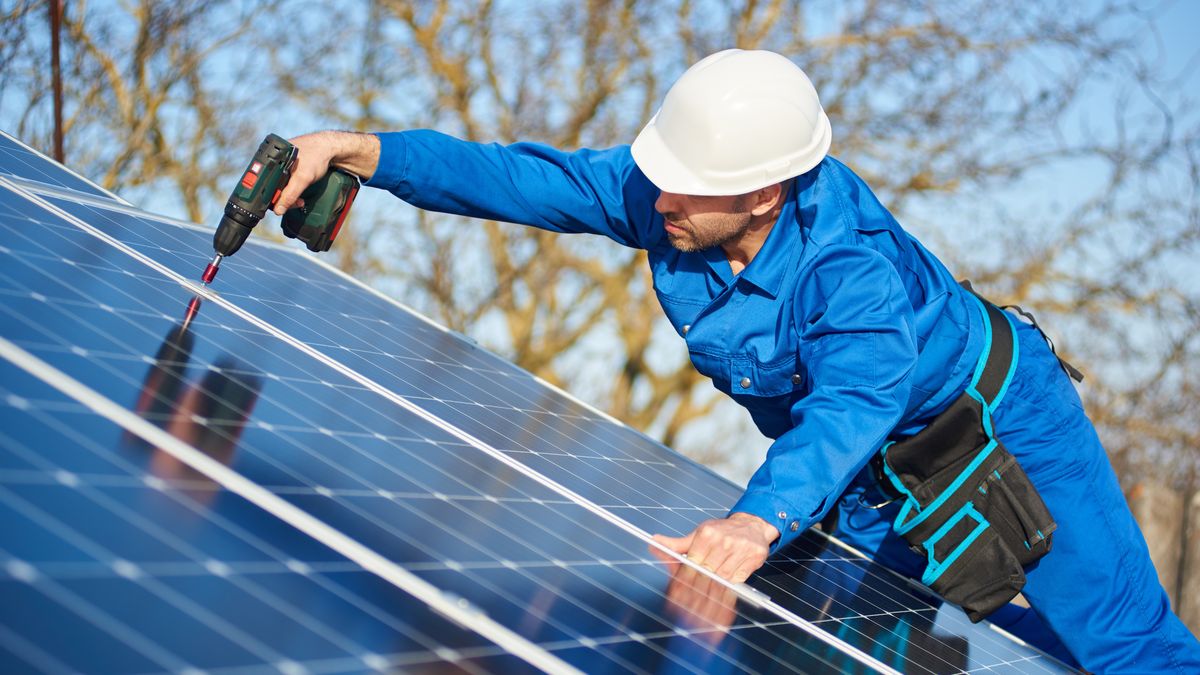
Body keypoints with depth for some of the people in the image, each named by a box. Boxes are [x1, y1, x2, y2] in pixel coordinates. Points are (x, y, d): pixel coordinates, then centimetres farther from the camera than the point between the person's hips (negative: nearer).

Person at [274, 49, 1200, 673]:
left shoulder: (852, 269, -41)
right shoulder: (658, 193, -22)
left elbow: (853, 405, -57)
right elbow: (522, 180, -19)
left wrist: (761, 518, -75)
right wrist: (368, 152, -31)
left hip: (1002, 425, -6)